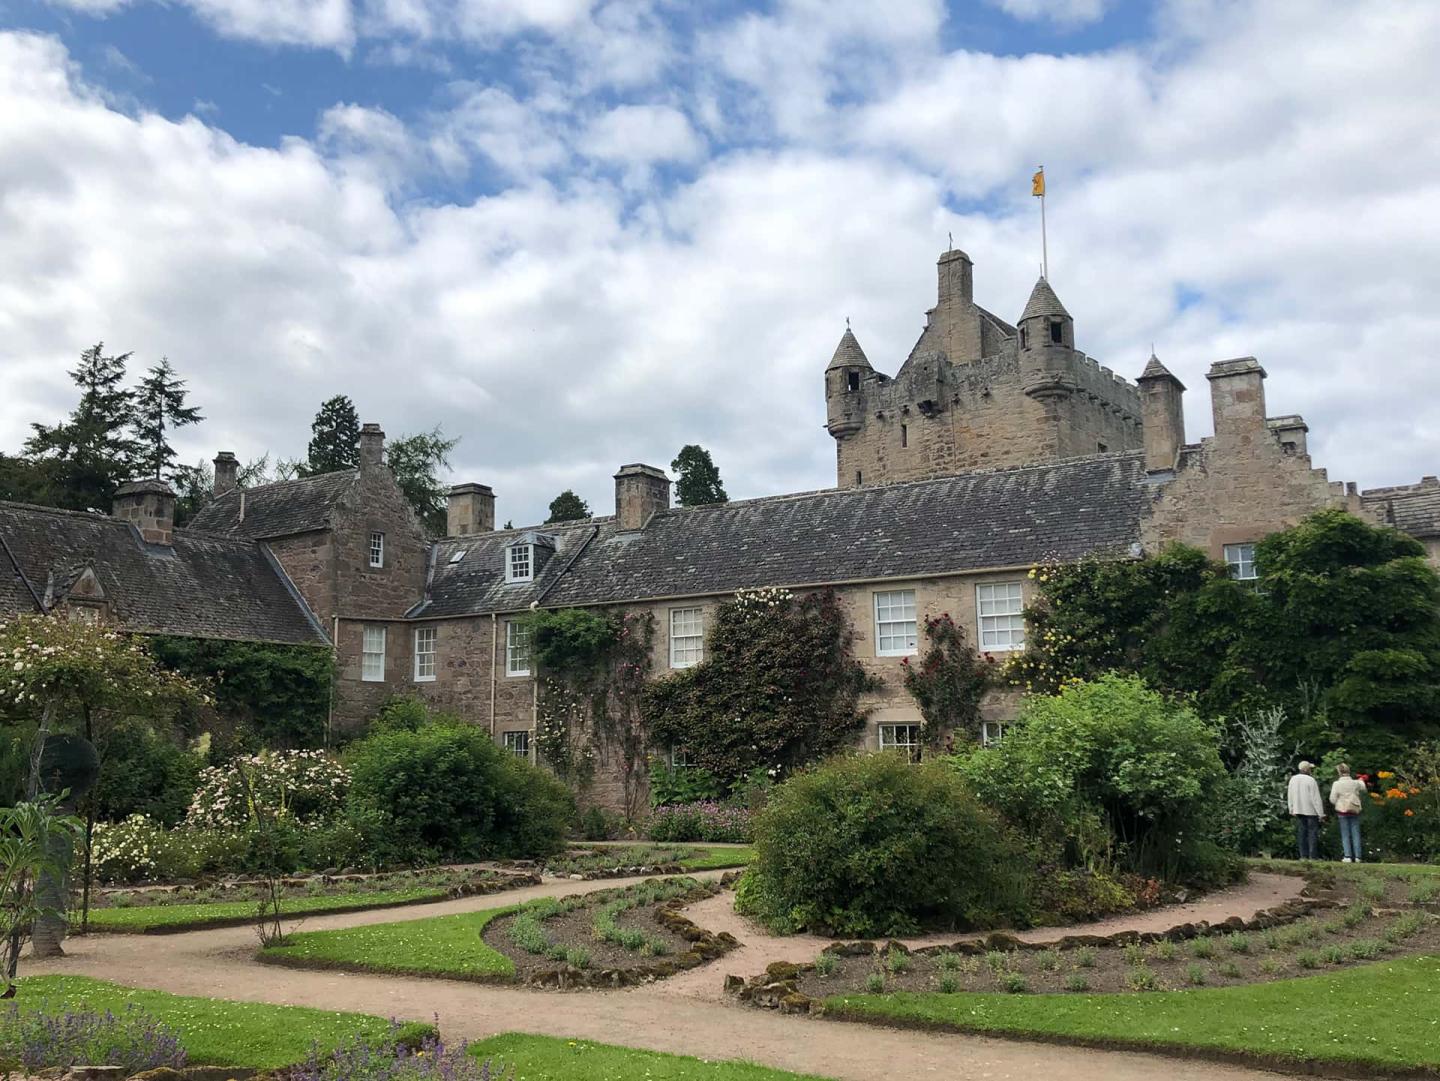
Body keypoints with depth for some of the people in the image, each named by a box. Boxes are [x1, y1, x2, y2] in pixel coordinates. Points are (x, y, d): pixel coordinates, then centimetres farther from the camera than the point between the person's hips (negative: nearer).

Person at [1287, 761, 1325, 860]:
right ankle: (1313, 856, -3)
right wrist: (1321, 814, -10)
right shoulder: (1311, 780, -14)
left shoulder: (1293, 779, 4)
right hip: (1311, 811, -5)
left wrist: (1291, 809, 20)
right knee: (1313, 832, 0)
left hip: (1298, 810, 5)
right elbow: (1316, 798, -14)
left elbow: (1290, 796, 10)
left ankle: (1303, 855, 6)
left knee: (1301, 832, 7)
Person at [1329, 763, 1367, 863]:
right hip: (1354, 811, 2)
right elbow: (1363, 789, 21)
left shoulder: (1337, 784, -12)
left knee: (1345, 835, 4)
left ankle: (1348, 856, -2)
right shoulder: (1356, 783, -2)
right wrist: (1361, 781, 42)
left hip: (1342, 811, -2)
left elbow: (1333, 800, -11)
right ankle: (1357, 856, 7)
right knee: (1355, 834, 8)